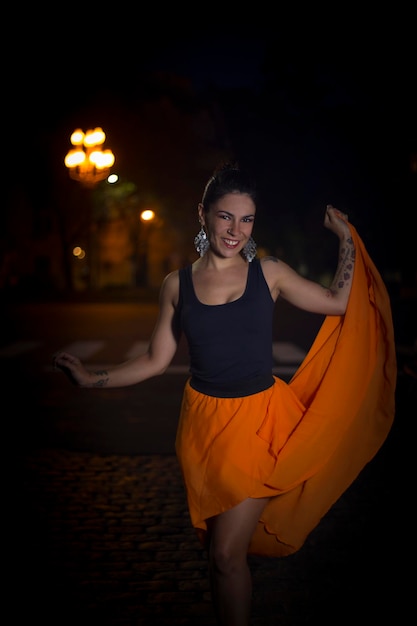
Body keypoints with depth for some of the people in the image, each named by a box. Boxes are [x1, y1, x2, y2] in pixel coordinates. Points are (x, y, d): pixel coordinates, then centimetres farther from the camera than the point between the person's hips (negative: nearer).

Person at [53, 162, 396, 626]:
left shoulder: (270, 273, -1)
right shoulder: (177, 284, 1)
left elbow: (338, 303, 4)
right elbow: (156, 360, 4)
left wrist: (346, 238, 7)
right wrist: (91, 379, -2)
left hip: (259, 420, -2)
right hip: (203, 422, 2)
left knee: (227, 555, -8)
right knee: (214, 542, 14)